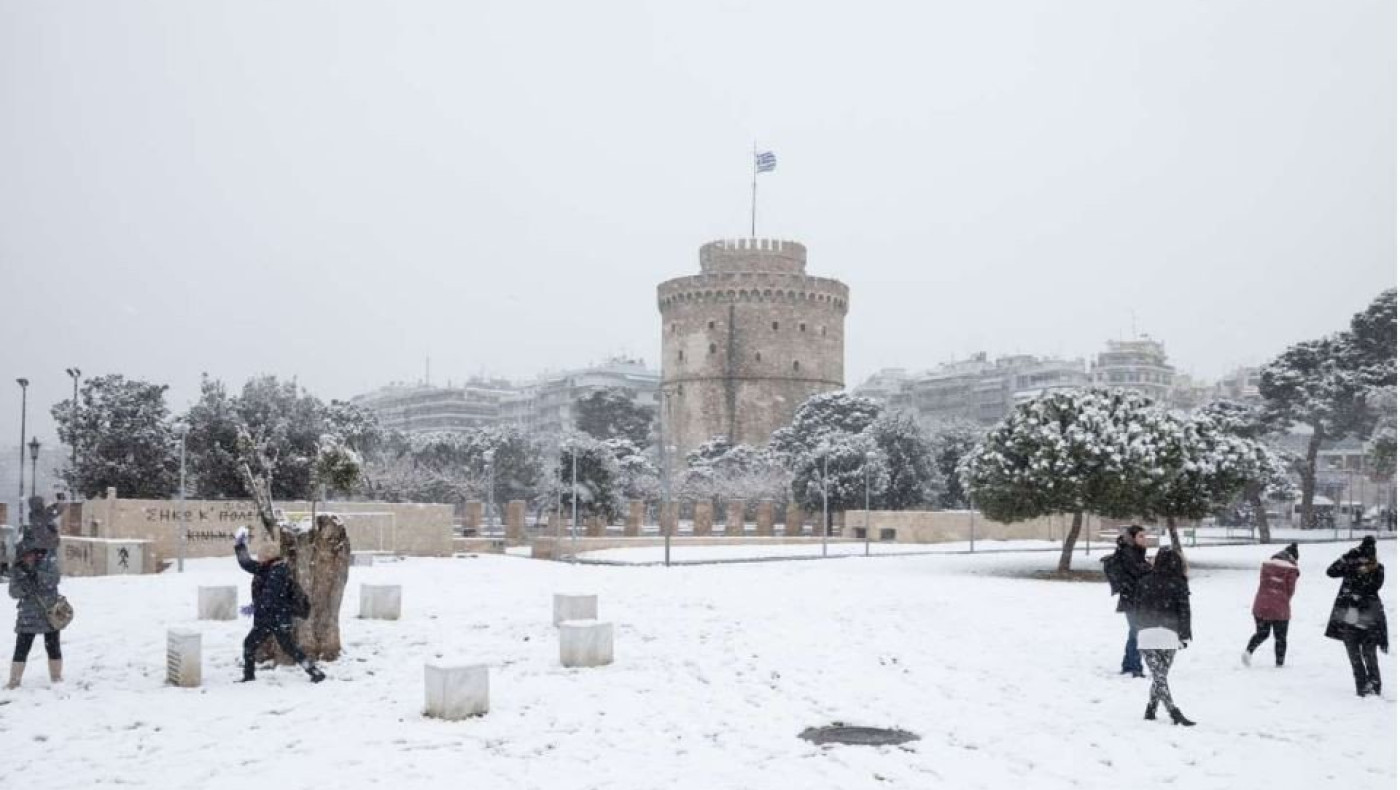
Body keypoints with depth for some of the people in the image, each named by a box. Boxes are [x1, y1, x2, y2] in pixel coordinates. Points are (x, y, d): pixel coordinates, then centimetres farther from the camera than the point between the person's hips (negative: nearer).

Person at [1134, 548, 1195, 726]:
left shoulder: (1144, 582, 8)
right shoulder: (1179, 584, 1)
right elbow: (1184, 612, -1)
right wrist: (1185, 636, 3)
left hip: (1146, 634, 1)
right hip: (1168, 636, -1)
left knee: (1158, 676, 0)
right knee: (1161, 676, 12)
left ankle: (1174, 712, -9)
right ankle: (1151, 710, 13)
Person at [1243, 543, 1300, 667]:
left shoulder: (1266, 563, 8)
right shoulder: (1291, 569, -7)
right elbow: (1290, 590, -4)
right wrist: (1285, 603, 13)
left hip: (1260, 606, 4)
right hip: (1279, 609, -4)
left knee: (1261, 633, 19)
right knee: (1280, 638, 13)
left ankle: (1248, 651, -3)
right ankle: (1279, 663, 16)